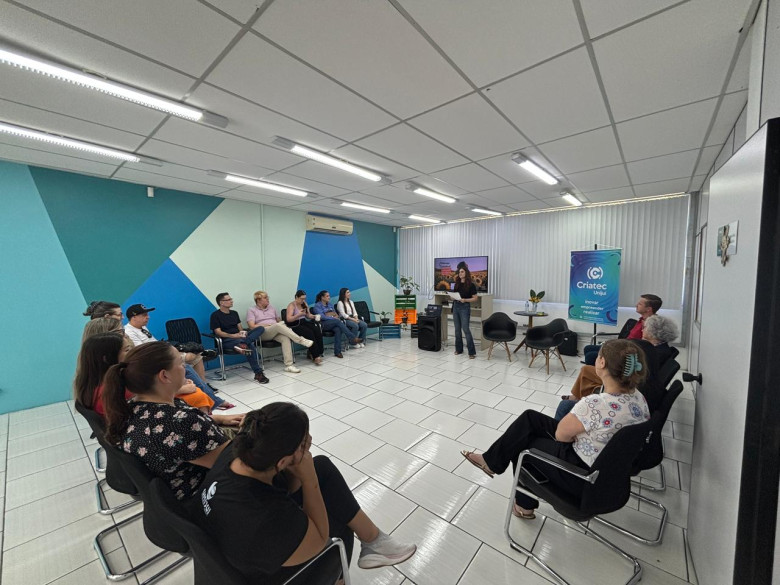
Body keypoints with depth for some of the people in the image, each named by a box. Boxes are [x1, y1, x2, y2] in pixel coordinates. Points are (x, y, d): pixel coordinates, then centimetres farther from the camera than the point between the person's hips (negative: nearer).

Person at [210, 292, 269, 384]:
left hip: (239, 338, 7)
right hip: (226, 341, -6)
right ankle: (258, 374, -34)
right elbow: (218, 332, -8)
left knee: (260, 328, -18)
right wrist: (233, 336, -22)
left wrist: (242, 333, -7)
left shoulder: (234, 313, 23)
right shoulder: (215, 315, 3)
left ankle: (243, 344, -40)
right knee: (250, 346, -35)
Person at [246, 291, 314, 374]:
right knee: (278, 325, -36)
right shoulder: (251, 310, 7)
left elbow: (279, 319, 25)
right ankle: (300, 340, -32)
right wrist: (267, 325, -10)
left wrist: (280, 323, 1)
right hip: (262, 333, -4)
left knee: (286, 338, -31)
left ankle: (288, 365, -36)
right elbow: (252, 327, -5)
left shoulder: (271, 307, 22)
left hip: (276, 331, 4)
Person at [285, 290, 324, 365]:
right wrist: (299, 315, -30)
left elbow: (308, 315, 17)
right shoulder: (292, 305, -5)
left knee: (317, 330, -24)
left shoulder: (304, 304, 14)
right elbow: (288, 319, -16)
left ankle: (312, 353, -15)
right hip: (295, 326, -6)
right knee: (309, 333, -33)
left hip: (304, 322, 6)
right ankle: (316, 356, -28)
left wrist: (314, 316, -5)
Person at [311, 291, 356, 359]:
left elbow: (336, 314, 20)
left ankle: (337, 351, -35)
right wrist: (333, 318, -15)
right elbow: (322, 316, -11)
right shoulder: (317, 305, 2)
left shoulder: (330, 304, 23)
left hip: (334, 323, 5)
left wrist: (336, 317, -5)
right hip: (324, 324, -5)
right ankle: (353, 339, -38)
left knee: (338, 330, -33)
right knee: (338, 322, -34)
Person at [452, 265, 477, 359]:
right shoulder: (457, 284, 10)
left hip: (465, 307, -6)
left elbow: (475, 298, -6)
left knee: (466, 329, -9)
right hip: (455, 307, 6)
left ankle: (472, 352, -3)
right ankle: (459, 349, 21)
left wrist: (465, 300, -20)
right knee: (457, 329, 10)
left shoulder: (471, 285, -6)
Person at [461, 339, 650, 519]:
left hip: (583, 477, -8)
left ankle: (524, 505, 36)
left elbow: (561, 434, -19)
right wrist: (579, 423, -1)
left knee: (522, 444, 14)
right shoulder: (638, 397, -8)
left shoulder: (595, 404, -35)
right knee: (529, 418, 10)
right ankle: (492, 460, 23)